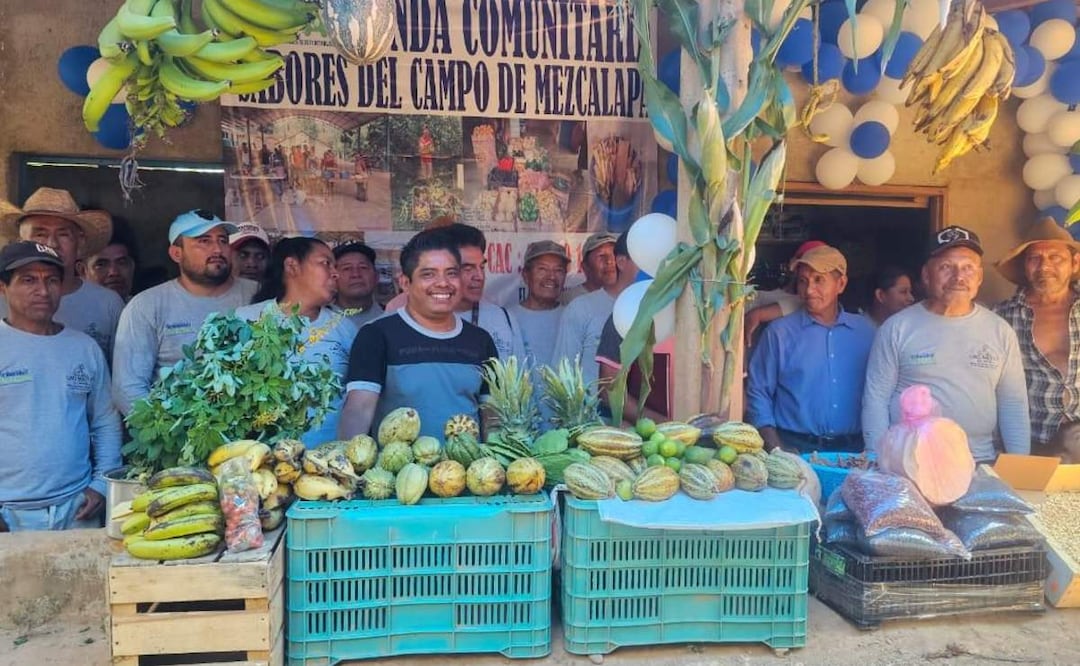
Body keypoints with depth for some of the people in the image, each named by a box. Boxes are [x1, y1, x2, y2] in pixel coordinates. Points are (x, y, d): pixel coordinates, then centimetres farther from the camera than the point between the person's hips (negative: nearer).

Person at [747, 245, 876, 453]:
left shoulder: (865, 331, 8)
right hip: (795, 448, -2)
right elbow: (758, 393, 0)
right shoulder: (779, 332, 0)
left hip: (851, 449, 3)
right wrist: (776, 449, -7)